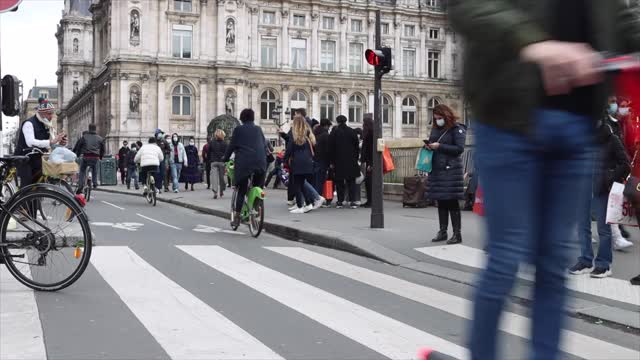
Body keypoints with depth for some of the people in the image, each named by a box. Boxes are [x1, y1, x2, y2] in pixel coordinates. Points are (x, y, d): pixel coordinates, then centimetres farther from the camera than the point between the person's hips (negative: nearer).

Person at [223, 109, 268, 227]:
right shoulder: (258, 129, 14)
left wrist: (225, 159, 17)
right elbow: (265, 145, 17)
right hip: (260, 163, 2)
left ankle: (236, 216, 2)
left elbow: (232, 146, 5)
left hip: (244, 163, -2)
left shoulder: (238, 129, 4)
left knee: (241, 191, 5)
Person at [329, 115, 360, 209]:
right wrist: (356, 158, 12)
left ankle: (340, 201, 5)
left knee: (339, 182, 6)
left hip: (338, 161, -1)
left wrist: (332, 161, 5)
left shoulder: (334, 132, -2)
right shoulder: (352, 132, 2)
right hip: (351, 161, 1)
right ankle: (352, 201, -3)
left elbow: (331, 148, 0)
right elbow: (357, 147, 4)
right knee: (351, 181, 4)